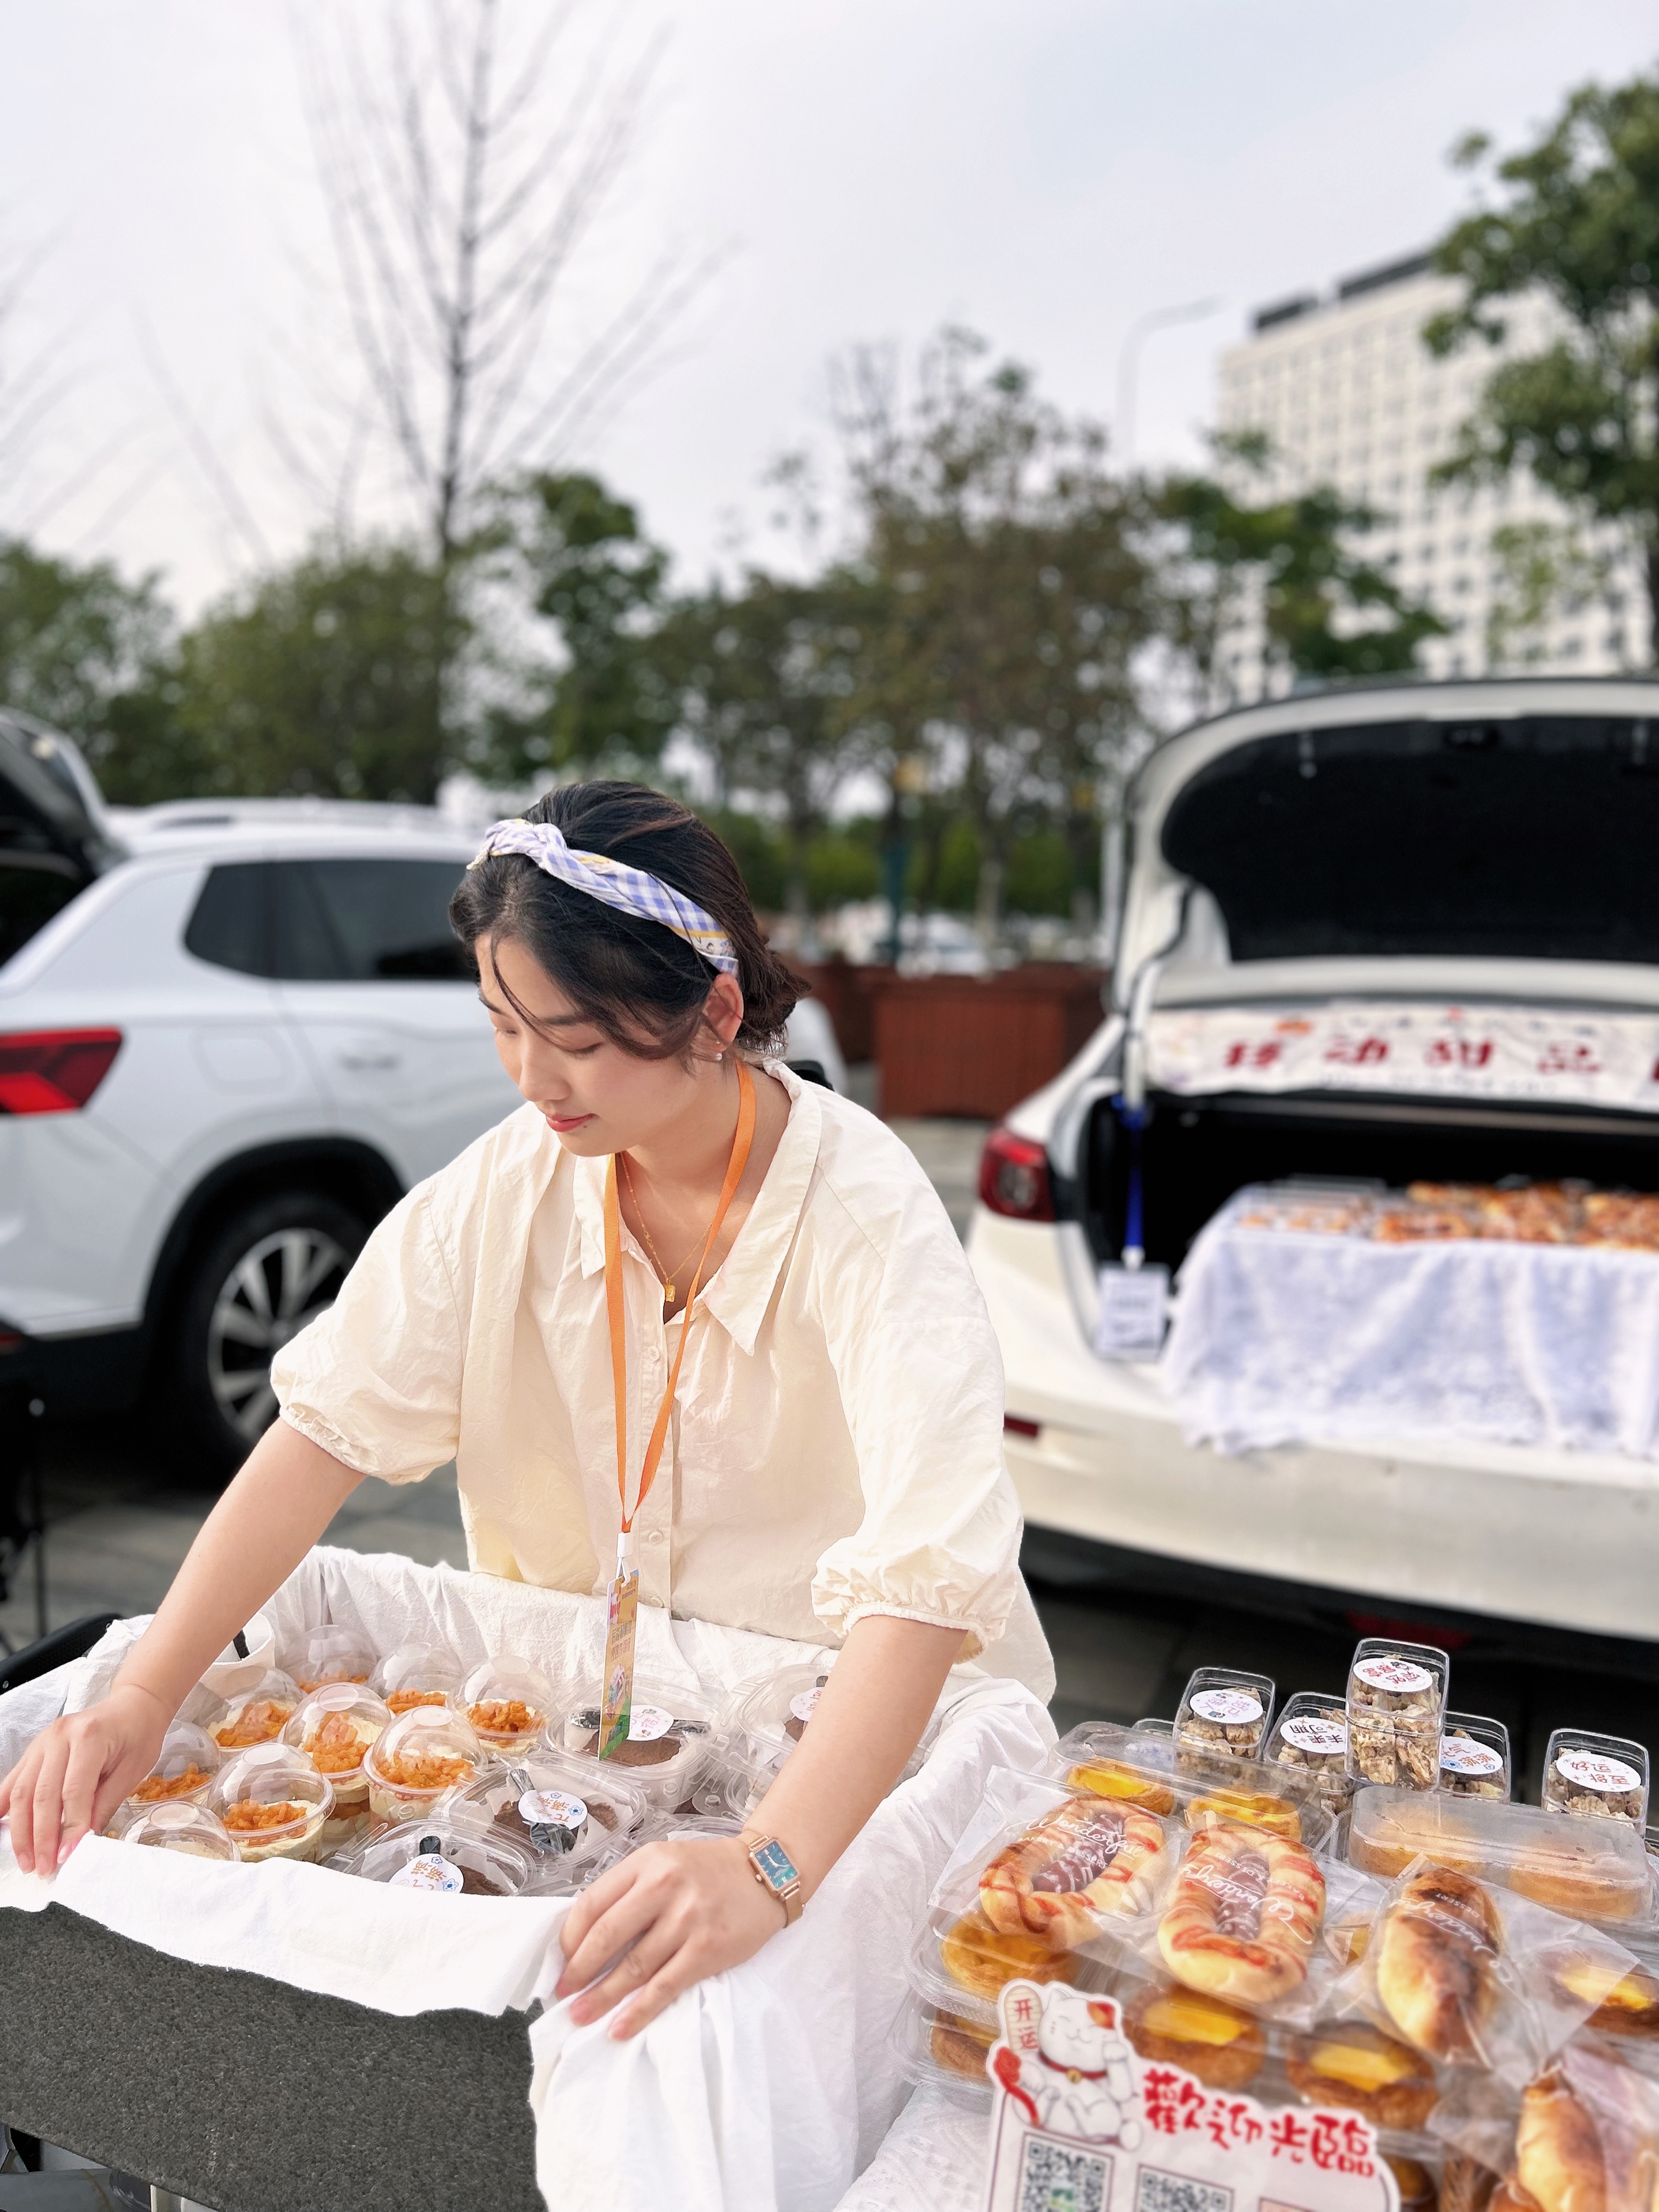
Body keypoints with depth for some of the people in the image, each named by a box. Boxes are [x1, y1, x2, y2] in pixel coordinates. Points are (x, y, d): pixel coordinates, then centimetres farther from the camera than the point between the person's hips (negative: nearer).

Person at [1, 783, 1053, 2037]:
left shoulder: (863, 1214, -25)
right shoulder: (518, 1178, -10)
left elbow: (926, 1572, -36)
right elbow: (331, 1424, -13)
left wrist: (767, 1869, -49)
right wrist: (146, 1695, -23)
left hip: (859, 1731, -4)